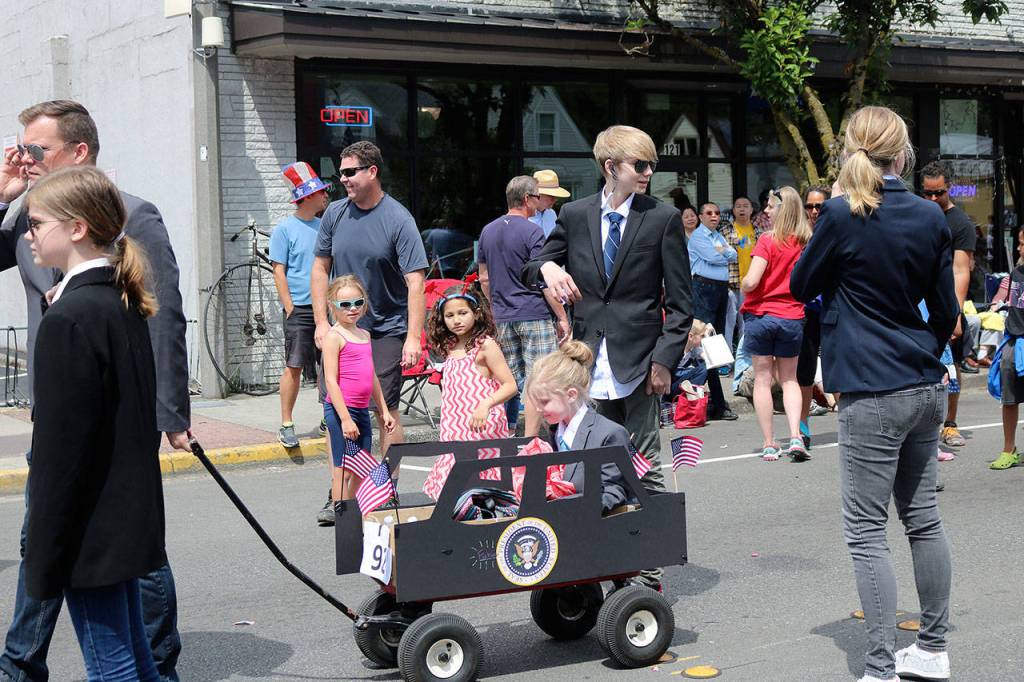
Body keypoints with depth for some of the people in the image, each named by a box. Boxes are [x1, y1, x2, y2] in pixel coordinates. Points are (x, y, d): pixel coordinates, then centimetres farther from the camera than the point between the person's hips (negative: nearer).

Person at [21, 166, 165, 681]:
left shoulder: (69, 319, -19)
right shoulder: (125, 305, 8)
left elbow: (61, 450, -20)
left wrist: (43, 556, -15)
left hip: (90, 529, -9)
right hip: (130, 519, 9)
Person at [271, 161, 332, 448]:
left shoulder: (324, 226, 11)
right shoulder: (285, 229, -3)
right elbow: (279, 272, -5)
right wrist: (290, 309, -11)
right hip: (300, 309, -5)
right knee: (294, 367, -4)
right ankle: (286, 425, 2)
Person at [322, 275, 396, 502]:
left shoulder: (364, 335, 14)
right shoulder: (334, 336, -9)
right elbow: (330, 380, -14)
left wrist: (384, 411, 20)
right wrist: (345, 418, -19)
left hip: (362, 409, 8)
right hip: (340, 409, -8)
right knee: (343, 469, -5)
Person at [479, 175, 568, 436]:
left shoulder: (487, 231, 11)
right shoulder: (531, 232, -11)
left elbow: (484, 279, 16)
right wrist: (562, 317, -9)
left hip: (503, 317, 7)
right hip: (535, 316, -7)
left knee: (509, 382, 13)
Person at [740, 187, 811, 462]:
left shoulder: (768, 240, -13)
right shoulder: (806, 242, 0)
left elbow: (751, 282, -19)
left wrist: (742, 287, 2)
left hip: (761, 314, -3)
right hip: (792, 316, 3)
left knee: (762, 379, 6)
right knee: (789, 379, 14)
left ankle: (769, 444, 7)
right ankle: (795, 437, -3)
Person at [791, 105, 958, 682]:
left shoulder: (843, 214, -13)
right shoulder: (931, 217, 2)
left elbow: (801, 286, 1)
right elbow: (946, 311, 10)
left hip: (873, 392, -6)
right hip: (926, 386, 6)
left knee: (867, 530, -1)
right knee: (923, 515, 16)